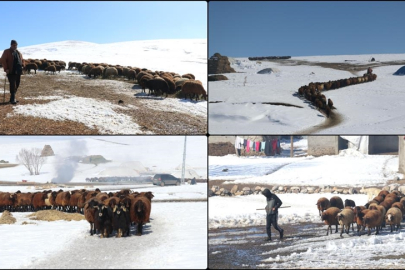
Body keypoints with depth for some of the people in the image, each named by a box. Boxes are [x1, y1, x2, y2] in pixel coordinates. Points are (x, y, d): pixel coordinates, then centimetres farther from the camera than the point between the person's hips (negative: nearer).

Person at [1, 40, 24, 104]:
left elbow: (22, 60, 28)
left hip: (18, 72, 6)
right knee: (13, 85, -13)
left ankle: (12, 98, 17)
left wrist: (22, 65, 8)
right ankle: (13, 99, -15)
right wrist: (6, 69, -15)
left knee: (17, 85, 8)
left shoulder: (18, 53, 19)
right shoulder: (7, 52, 1)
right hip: (11, 72, -6)